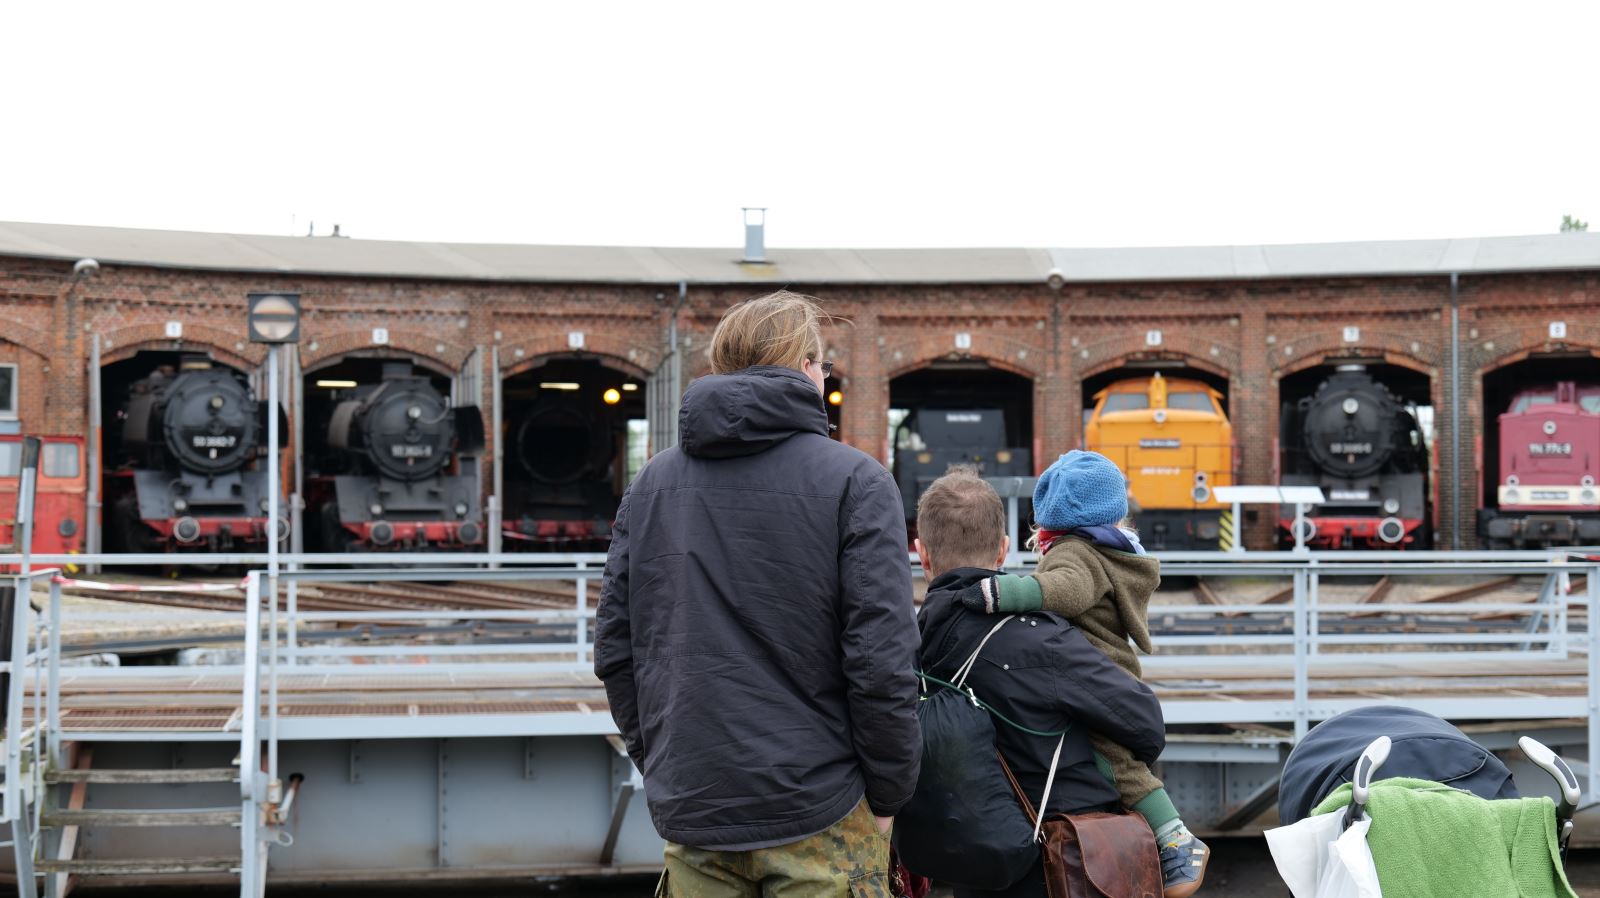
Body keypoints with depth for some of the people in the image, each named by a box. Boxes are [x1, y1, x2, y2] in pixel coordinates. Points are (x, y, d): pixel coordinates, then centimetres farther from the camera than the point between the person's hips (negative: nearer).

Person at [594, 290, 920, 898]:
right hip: (816, 819, -4)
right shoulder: (856, 482, -8)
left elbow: (614, 646, 8)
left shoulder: (651, 483, 7)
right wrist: (888, 794, -3)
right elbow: (881, 660, -14)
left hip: (688, 811, 4)